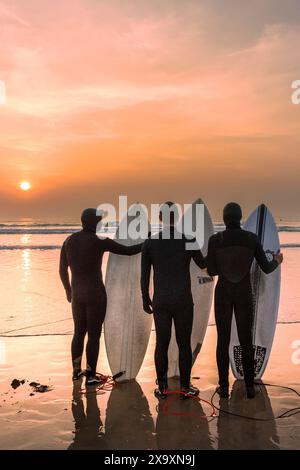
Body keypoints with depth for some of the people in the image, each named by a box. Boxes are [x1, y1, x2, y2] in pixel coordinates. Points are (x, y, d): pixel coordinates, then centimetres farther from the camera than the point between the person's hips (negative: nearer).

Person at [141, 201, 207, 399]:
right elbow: (203, 265, 10)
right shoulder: (189, 241, -7)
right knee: (184, 344, 9)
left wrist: (145, 298, 14)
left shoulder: (150, 242, -4)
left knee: (162, 344, 10)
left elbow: (144, 274, 1)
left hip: (161, 301, 1)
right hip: (183, 301, -1)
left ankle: (162, 387, 18)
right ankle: (185, 387, 17)